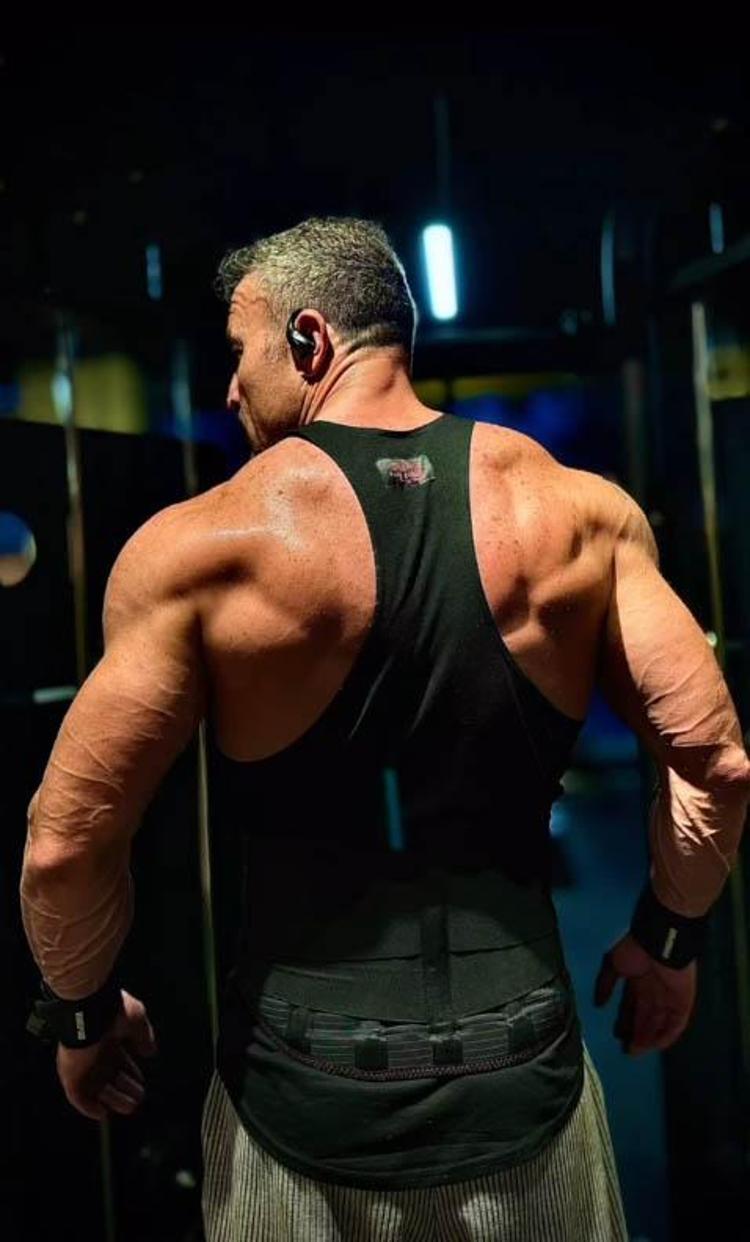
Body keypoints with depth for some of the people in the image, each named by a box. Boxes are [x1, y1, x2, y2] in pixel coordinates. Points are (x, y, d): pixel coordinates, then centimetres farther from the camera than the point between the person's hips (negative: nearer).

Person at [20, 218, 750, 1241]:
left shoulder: (199, 549, -15)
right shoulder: (583, 512, -8)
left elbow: (66, 841, -12)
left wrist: (82, 1014, 7)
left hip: (308, 1103, -1)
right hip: (523, 1085, 2)